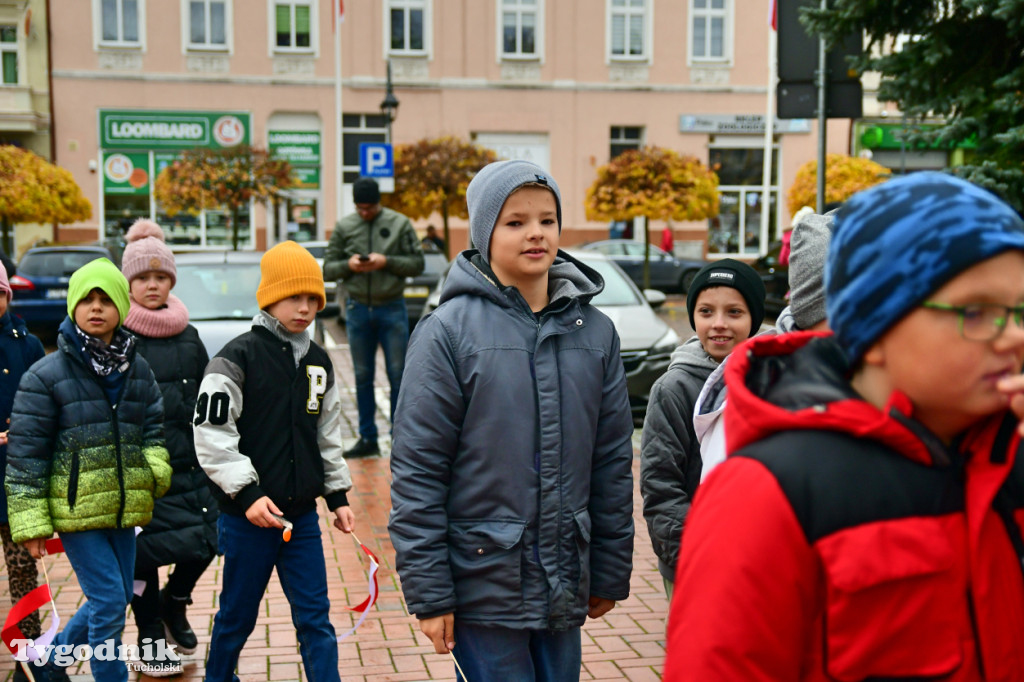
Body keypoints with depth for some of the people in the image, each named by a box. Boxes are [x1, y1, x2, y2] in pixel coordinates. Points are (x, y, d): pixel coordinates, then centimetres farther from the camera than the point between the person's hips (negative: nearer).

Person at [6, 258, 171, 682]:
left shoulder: (138, 371, 7)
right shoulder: (46, 376, -8)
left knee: (114, 601, 15)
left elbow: (153, 432, 14)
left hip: (124, 508, 6)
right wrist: (30, 522, -9)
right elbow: (25, 455, -6)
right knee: (109, 603, -7)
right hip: (75, 509, -5)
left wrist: (155, 469, -8)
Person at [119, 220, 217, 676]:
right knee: (145, 552, -1)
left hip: (187, 465, 4)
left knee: (203, 543, 0)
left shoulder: (188, 337, 10)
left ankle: (174, 604, 31)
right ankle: (151, 641, 22)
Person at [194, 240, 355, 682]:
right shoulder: (238, 357, -11)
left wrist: (338, 495, 16)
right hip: (246, 515, -5)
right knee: (237, 617, 10)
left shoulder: (318, 362, 9)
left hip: (302, 515, 5)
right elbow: (212, 435, -14)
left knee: (315, 618, 6)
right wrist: (247, 493, -19)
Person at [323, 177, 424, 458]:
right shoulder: (344, 227, 7)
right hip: (357, 309, 2)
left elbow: (417, 264, -1)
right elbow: (327, 269, 8)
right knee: (362, 377, 7)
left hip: (392, 309, -2)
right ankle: (367, 438, 15)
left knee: (398, 376, 0)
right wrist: (348, 265, -12)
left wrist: (387, 261, -16)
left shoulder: (400, 224, 2)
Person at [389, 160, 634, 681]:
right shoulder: (449, 330, -9)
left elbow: (613, 461, 9)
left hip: (565, 586, 4)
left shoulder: (594, 331, 4)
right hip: (483, 582, -4)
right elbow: (416, 469, -9)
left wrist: (611, 574, 10)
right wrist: (428, 593, -10)